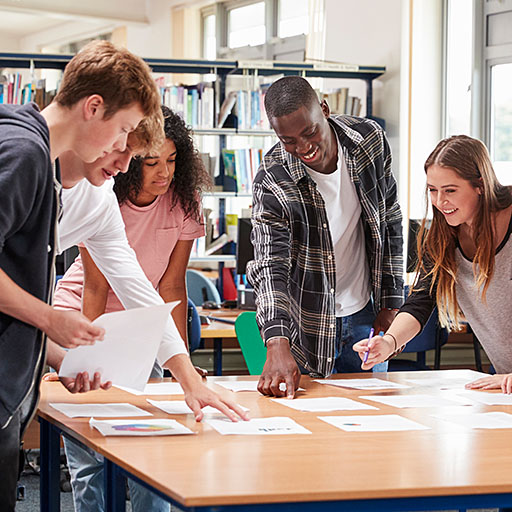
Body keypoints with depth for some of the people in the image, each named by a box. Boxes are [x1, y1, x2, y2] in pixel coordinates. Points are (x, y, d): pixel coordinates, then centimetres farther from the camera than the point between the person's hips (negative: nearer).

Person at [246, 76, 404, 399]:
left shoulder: (369, 139, -11)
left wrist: (392, 303, 1)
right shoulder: (272, 183, -21)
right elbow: (269, 266, -29)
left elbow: (390, 220, 2)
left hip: (365, 315, 3)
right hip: (310, 328, -3)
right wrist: (278, 345, -44)